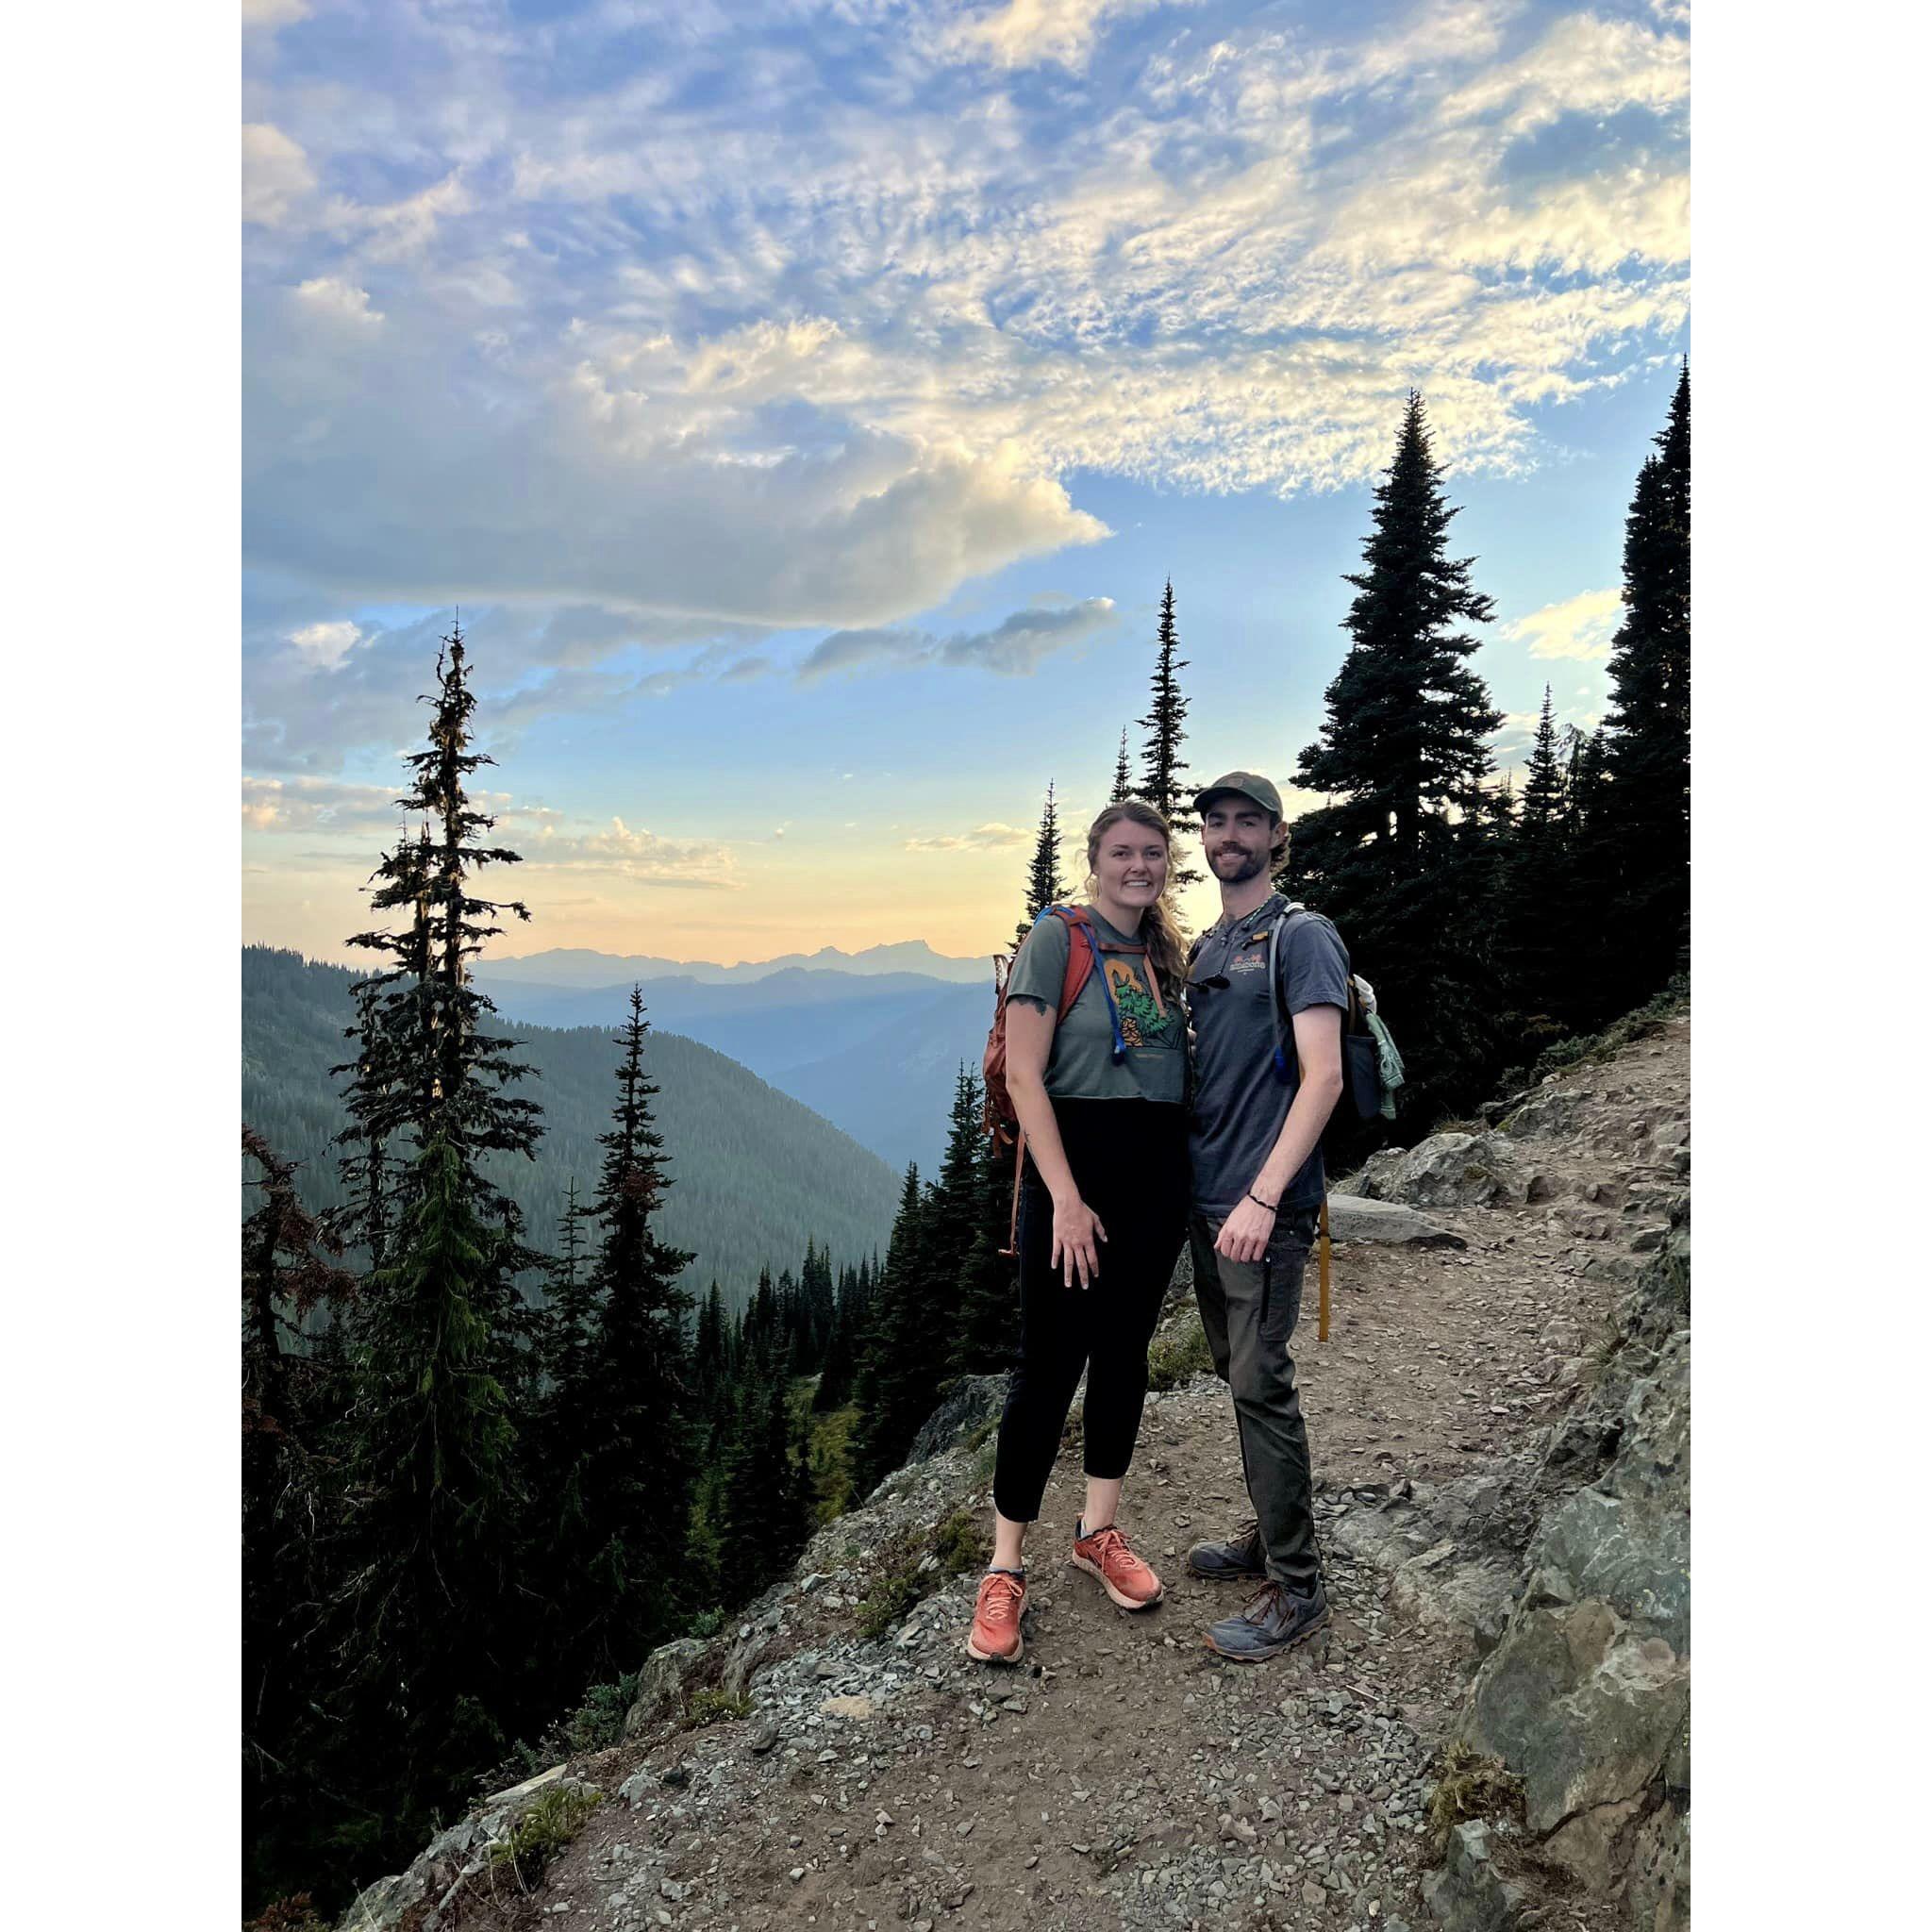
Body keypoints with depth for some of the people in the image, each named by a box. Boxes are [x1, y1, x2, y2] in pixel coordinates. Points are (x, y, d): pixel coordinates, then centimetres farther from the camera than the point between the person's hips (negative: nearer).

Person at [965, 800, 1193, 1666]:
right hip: (1075, 1165, -6)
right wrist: (1066, 1197, -19)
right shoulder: (1058, 937, -7)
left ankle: (1099, 1531, 32)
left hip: (1157, 1173, 6)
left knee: (1124, 1354, 14)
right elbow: (1025, 1076, -13)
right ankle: (1005, 1571, 11)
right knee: (1049, 1365, -2)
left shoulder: (1164, 953, 12)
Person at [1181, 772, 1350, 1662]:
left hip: (1264, 1208, -8)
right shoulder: (1204, 947, 15)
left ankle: (1296, 1587, 8)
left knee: (1262, 1385, -5)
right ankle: (1268, 1536, 32)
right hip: (1206, 1202, 8)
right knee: (1237, 1375, 16)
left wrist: (1263, 1197, -23)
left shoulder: (1302, 937, -8)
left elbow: (1323, 1075, -17)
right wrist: (1193, 1187, 14)